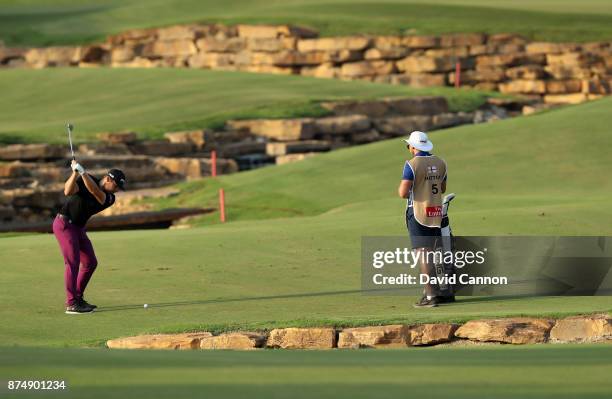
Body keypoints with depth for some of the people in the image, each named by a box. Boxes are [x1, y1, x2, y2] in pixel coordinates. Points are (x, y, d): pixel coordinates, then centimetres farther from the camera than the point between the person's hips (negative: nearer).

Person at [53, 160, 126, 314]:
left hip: (78, 227, 7)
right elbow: (68, 191, -29)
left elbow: (96, 192, -25)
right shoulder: (85, 180, -14)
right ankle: (71, 304, -16)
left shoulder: (110, 198, -3)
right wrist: (75, 172, -39)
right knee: (73, 262, -15)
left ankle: (78, 298, 20)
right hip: (64, 224, -7)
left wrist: (82, 171, -36)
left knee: (90, 262, 9)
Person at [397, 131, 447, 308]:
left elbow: (403, 192, -18)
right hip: (436, 213, 6)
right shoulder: (440, 163, 7)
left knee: (422, 254, -7)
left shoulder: (412, 165, -13)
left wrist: (401, 188, 4)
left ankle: (430, 296, -11)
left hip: (417, 213, -6)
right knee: (429, 252, 17)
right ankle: (431, 291, 19)